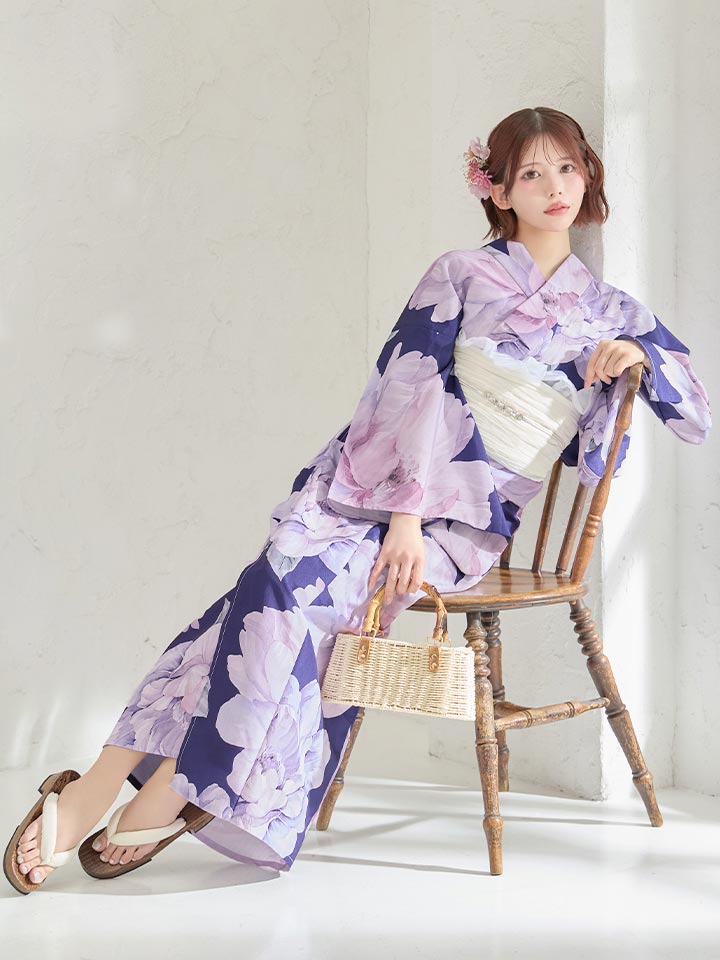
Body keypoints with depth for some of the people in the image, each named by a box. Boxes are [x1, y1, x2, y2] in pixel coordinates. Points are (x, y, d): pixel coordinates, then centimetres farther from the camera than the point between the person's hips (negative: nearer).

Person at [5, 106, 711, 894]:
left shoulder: (612, 311, 16)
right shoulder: (459, 274, 9)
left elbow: (697, 416, 18)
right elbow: (413, 384, -3)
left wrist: (640, 356, -2)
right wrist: (406, 508, -16)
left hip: (466, 517, 0)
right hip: (377, 475, 0)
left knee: (315, 584, -29)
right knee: (283, 571, -29)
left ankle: (173, 790, -23)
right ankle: (101, 785, -29)